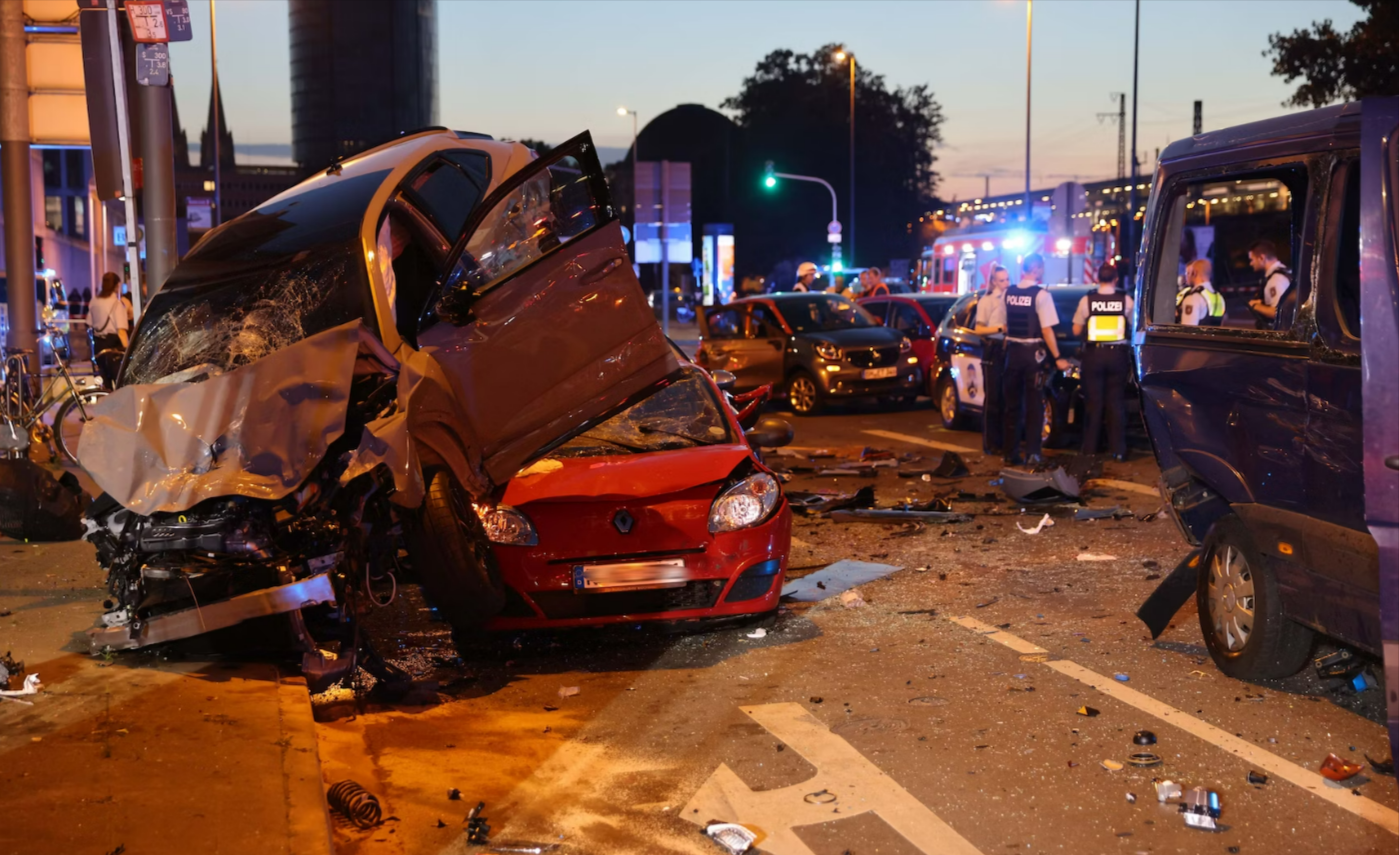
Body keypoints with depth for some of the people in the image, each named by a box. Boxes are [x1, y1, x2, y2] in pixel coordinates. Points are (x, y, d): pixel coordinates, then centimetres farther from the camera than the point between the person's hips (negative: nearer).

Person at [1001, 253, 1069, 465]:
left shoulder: (1009, 293, 4)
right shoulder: (1041, 294, -12)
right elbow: (1046, 330, -15)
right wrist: (1058, 358, -10)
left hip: (1012, 351, 5)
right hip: (1033, 352, -5)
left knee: (1012, 404, 12)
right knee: (1034, 406, 2)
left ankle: (1010, 452, 14)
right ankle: (1033, 453, 0)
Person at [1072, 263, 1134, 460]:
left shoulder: (1087, 300, -6)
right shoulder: (1126, 300, -5)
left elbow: (1076, 330, 0)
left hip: (1094, 354, 0)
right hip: (1118, 354, 0)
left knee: (1093, 402, 8)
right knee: (1116, 402, 8)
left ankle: (1090, 448, 12)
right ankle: (1118, 449, 8)